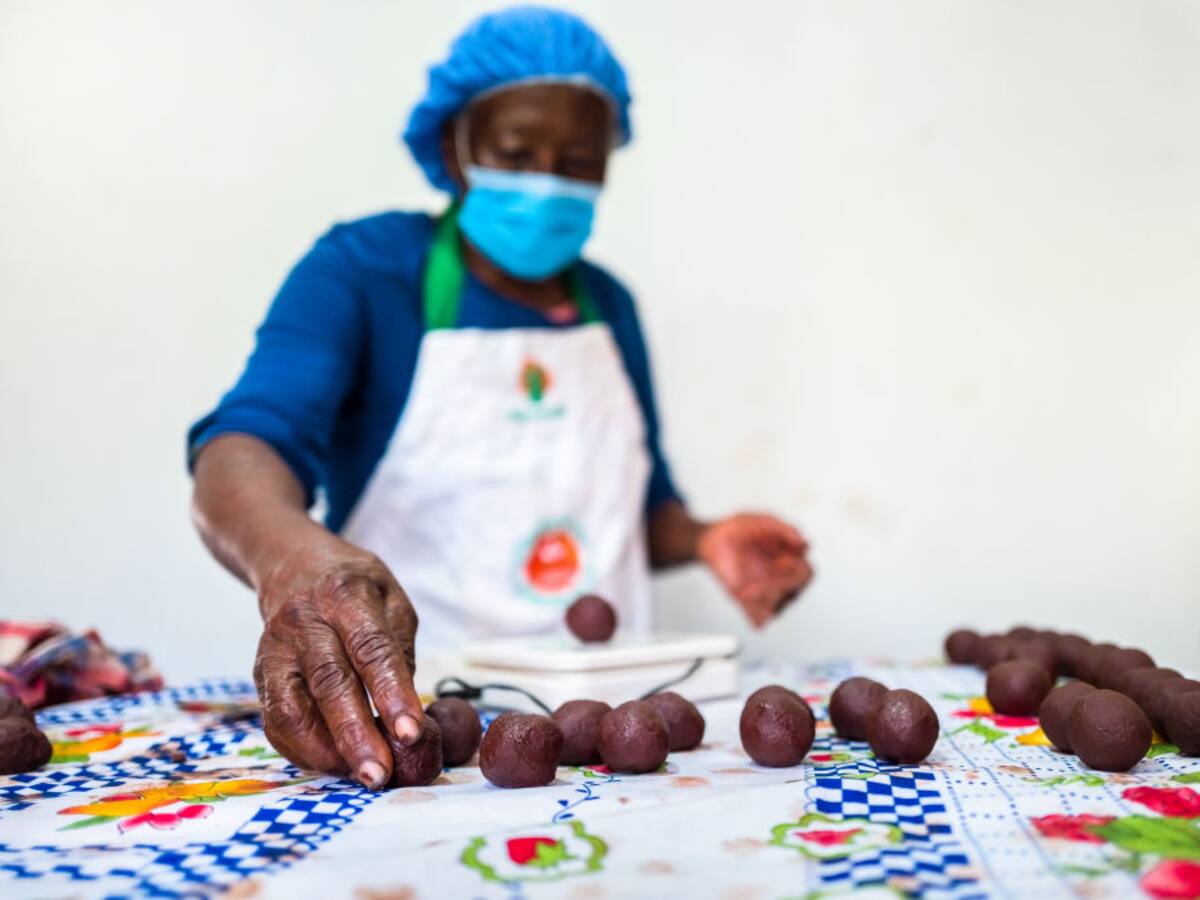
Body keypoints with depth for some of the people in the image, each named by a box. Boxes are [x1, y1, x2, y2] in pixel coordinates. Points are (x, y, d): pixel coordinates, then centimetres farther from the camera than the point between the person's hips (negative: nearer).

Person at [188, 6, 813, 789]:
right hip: (408, 722, -3)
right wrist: (292, 551, -41)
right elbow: (241, 453, -19)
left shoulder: (610, 305, 12)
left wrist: (702, 540, -2)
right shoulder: (359, 270, -3)